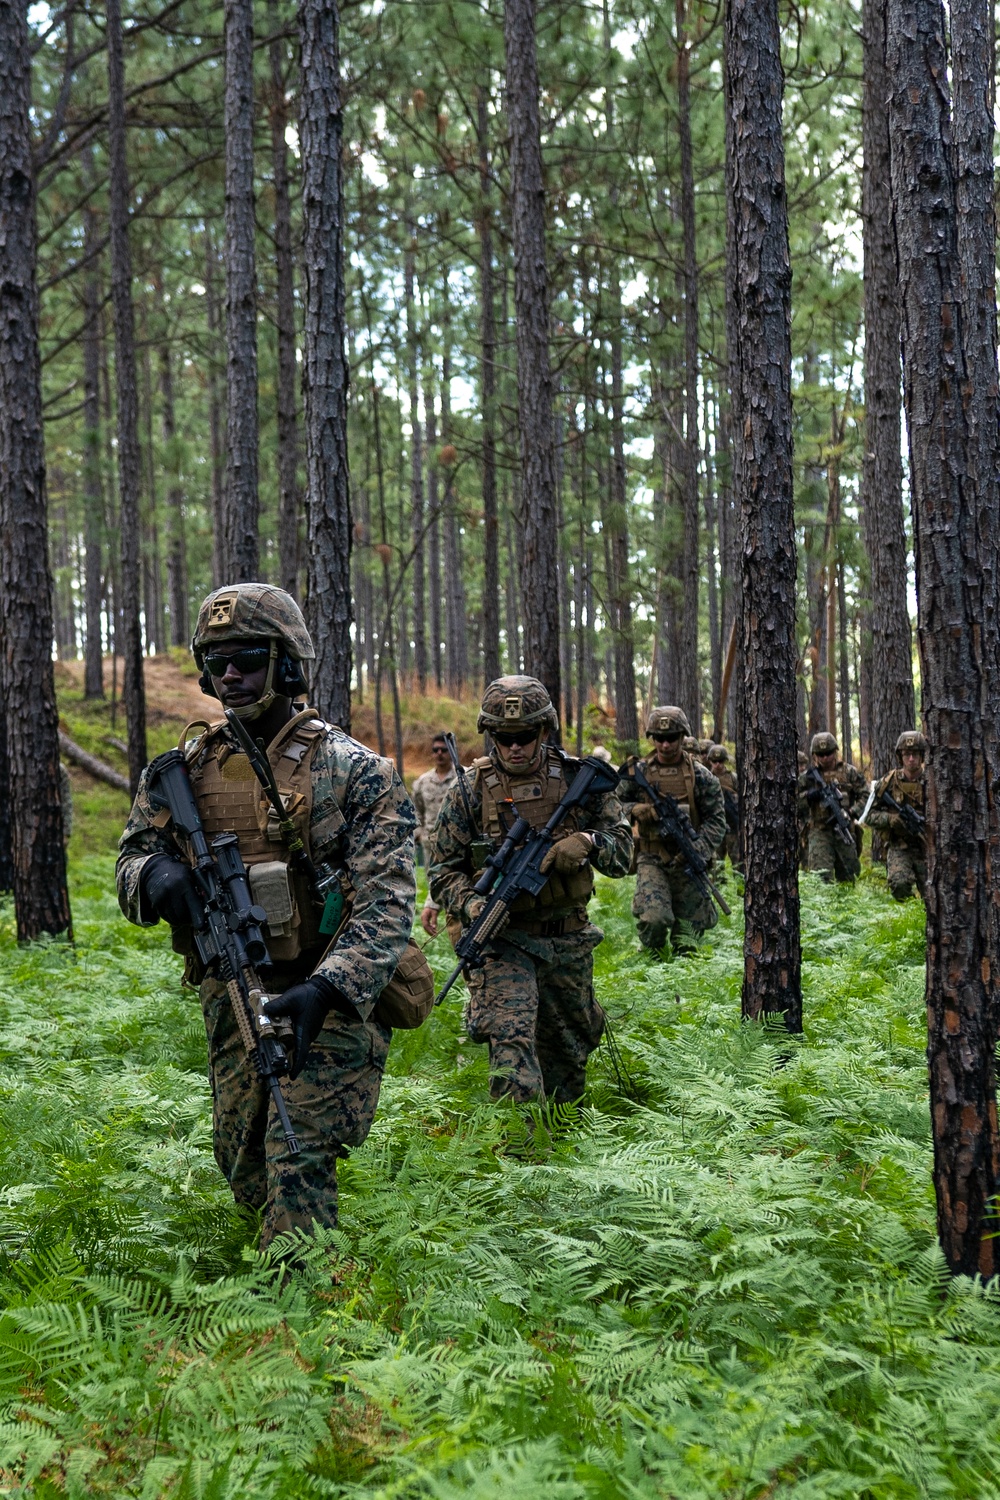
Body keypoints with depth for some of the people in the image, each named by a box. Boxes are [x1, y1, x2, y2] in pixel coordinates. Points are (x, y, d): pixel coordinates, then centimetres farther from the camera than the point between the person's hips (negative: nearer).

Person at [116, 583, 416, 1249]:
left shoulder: (353, 771, -11)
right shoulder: (185, 768, 4)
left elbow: (386, 903, -18)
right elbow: (131, 859, 10)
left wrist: (325, 989, -34)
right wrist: (155, 874, -17)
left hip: (329, 995, -5)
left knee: (298, 1157, -13)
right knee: (241, 1159, 16)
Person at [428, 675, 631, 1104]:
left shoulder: (579, 779, 0)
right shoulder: (469, 792, -5)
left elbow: (622, 848, 2)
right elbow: (443, 871, -2)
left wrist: (587, 842, -20)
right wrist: (471, 905, -22)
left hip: (569, 940, 3)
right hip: (503, 939, -3)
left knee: (571, 1045, 18)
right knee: (511, 1038, -22)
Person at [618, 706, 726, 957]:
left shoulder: (700, 775, 1)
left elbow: (716, 820, 0)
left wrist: (697, 850, -17)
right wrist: (638, 810, -13)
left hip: (686, 861, 1)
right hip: (652, 860, 0)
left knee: (686, 944, 4)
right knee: (653, 919, -23)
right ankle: (653, 956, 8)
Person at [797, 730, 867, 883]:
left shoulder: (849, 772, 7)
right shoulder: (807, 777, 7)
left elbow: (865, 795, 4)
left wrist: (852, 813, -11)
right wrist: (807, 797, -14)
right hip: (819, 831, -1)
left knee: (848, 875, 10)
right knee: (821, 876, -15)